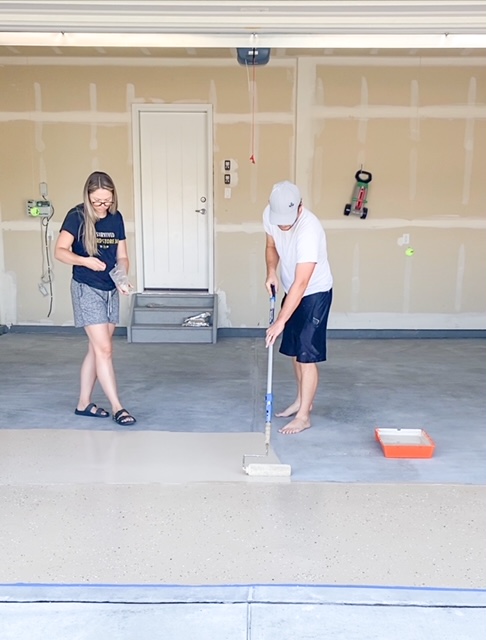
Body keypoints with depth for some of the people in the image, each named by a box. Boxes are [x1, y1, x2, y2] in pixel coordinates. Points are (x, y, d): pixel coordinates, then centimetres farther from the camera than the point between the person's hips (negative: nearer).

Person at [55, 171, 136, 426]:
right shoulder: (77, 216, -10)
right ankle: (117, 407, -1)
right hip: (87, 290, -6)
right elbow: (60, 251, -13)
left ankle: (83, 403, 23)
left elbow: (122, 256, 6)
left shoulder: (116, 218, 4)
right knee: (104, 349, -8)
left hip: (111, 290, 6)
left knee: (96, 349, 11)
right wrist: (85, 261, -29)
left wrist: (122, 279, -12)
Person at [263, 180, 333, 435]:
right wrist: (271, 272, -11)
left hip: (315, 294, -8)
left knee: (307, 355, -7)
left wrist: (280, 321, -37)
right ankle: (302, 400, 33)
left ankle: (303, 416, 3)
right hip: (293, 291, 8)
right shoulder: (270, 214, -12)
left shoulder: (309, 230, -34)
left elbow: (301, 283, -36)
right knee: (294, 351, 16)